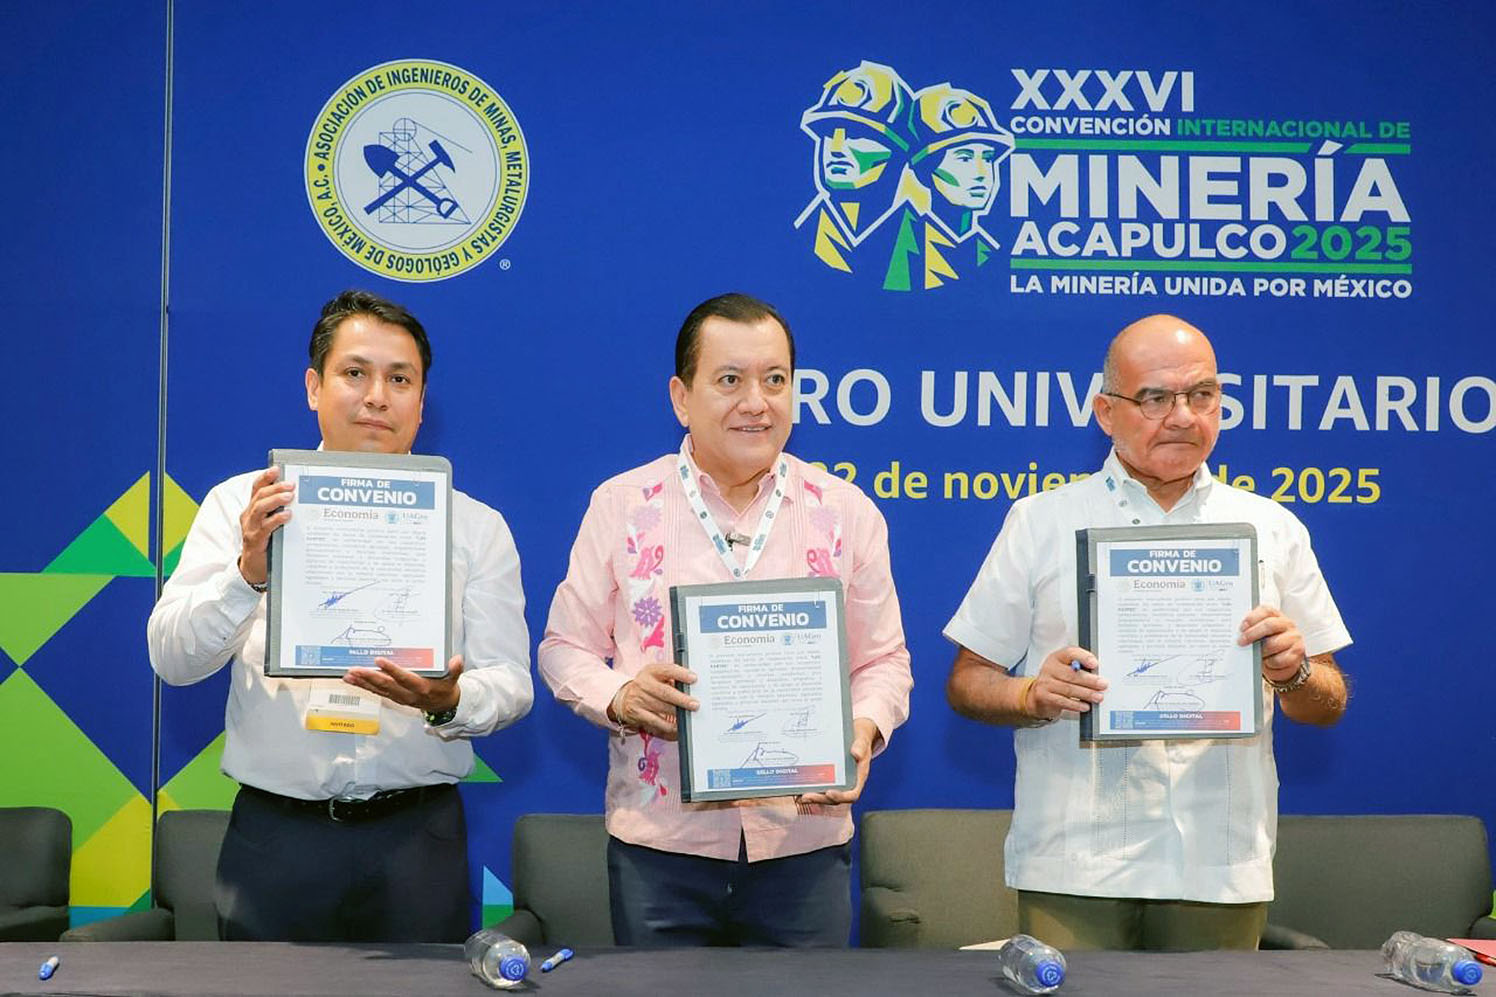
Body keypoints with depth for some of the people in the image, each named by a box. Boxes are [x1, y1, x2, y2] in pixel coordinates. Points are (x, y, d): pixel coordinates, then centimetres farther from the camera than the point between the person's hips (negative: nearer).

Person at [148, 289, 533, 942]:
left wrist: (450, 703, -20)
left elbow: (510, 681, 2)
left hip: (418, 839, 1)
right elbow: (173, 660, -2)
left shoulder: (475, 526, 8)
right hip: (276, 834, 0)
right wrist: (248, 572, -20)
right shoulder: (240, 504, 6)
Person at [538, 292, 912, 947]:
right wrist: (619, 697, -13)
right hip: (659, 842, -1)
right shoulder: (622, 505, 4)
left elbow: (883, 659, 10)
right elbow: (565, 648, 8)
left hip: (806, 839, 1)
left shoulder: (846, 512, 7)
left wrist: (863, 730, -11)